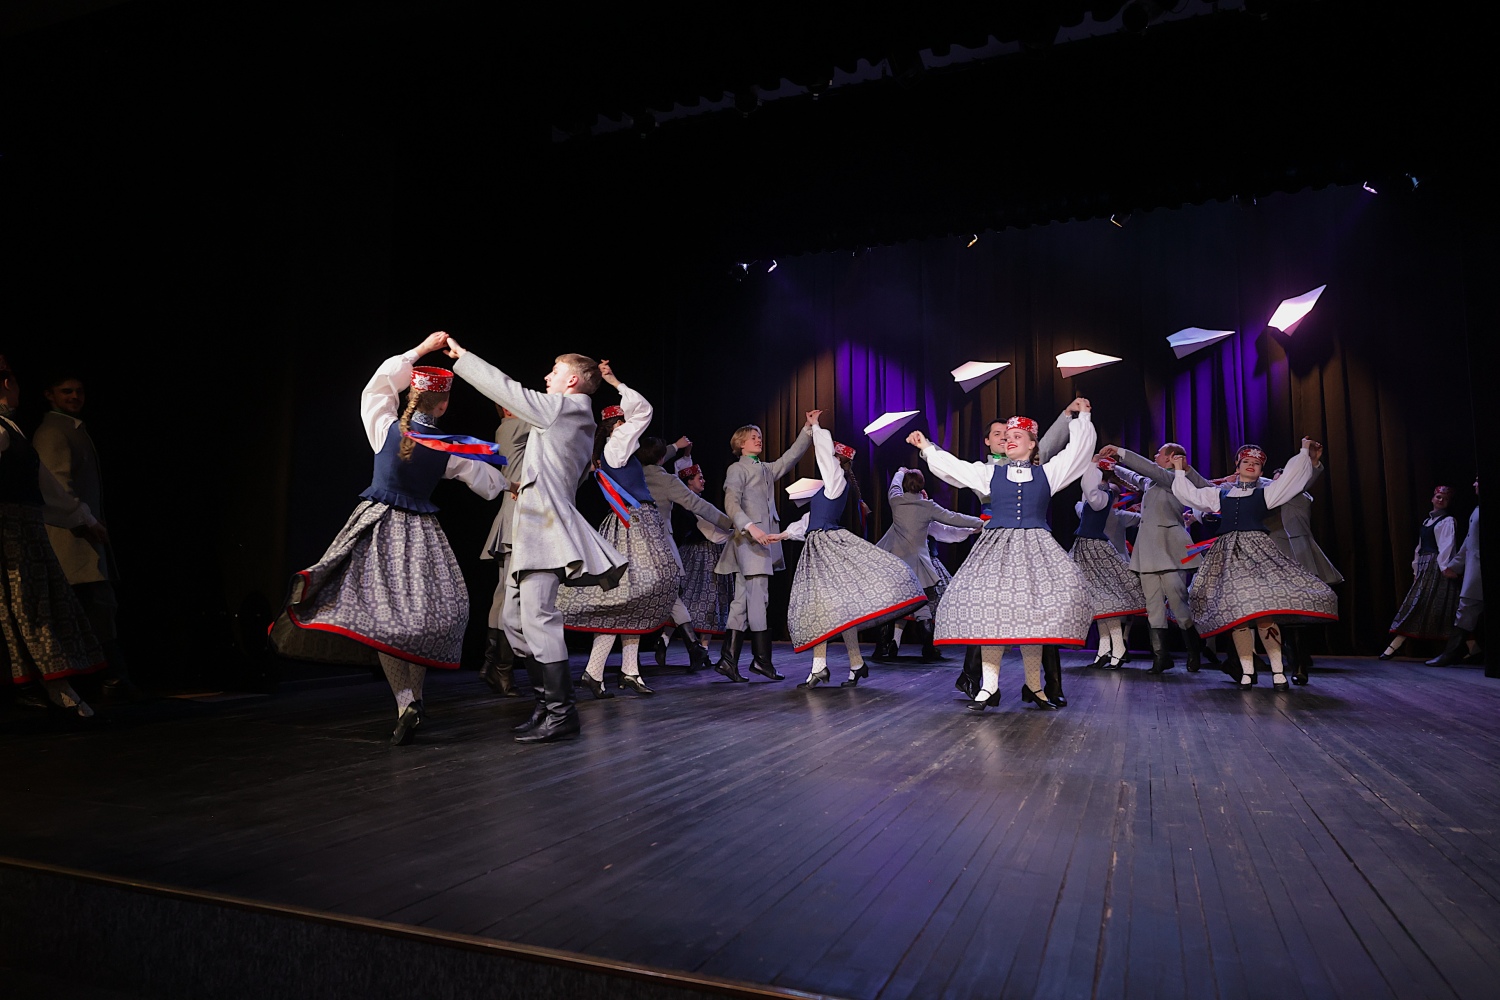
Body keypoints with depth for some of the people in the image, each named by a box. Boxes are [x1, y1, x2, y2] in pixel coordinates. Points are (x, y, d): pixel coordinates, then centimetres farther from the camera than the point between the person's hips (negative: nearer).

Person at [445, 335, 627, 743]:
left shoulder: (564, 406, -4)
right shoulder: (577, 418, 23)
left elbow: (508, 390, -3)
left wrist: (462, 356, 7)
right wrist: (527, 485, 28)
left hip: (545, 526, -10)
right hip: (535, 528, 10)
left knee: (537, 618, -15)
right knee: (514, 618, 12)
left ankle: (561, 713, -12)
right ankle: (547, 701, 17)